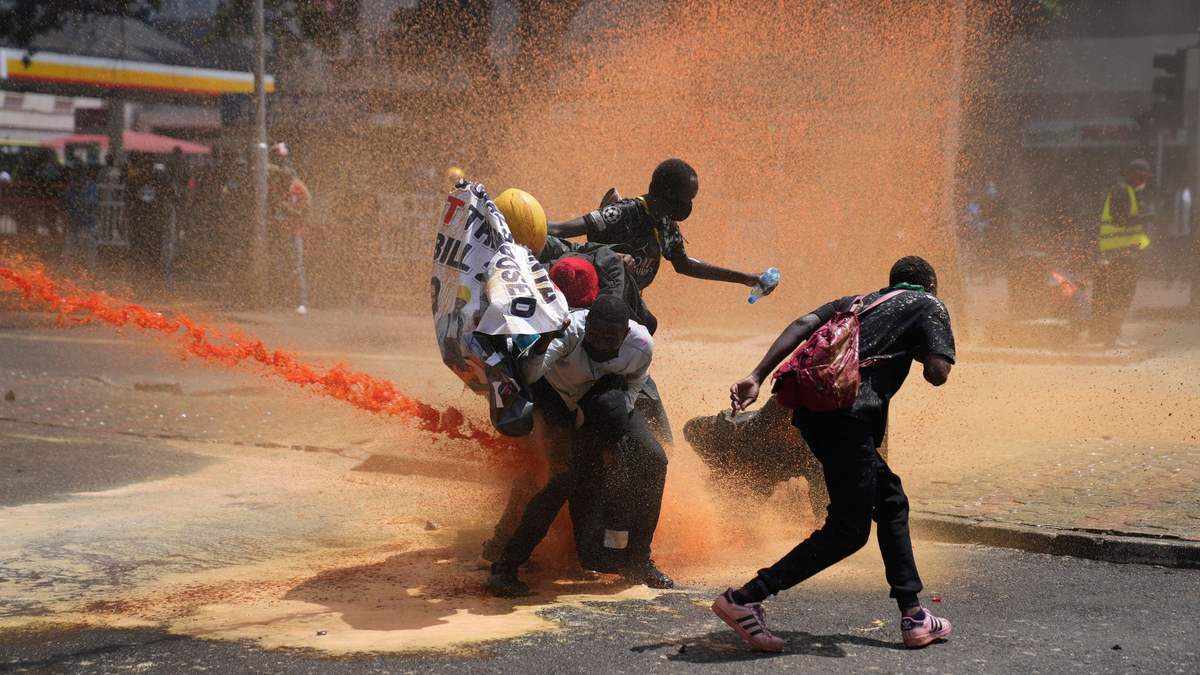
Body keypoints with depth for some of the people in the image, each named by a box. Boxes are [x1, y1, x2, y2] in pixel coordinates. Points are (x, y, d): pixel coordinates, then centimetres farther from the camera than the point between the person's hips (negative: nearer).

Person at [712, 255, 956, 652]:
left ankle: (913, 618, 20)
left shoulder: (859, 302, 30)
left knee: (891, 501, 19)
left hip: (811, 408, 8)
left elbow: (803, 325, 12)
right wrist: (920, 352, 22)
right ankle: (745, 599, -11)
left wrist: (757, 377, 3)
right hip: (847, 416, -8)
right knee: (848, 530, -2)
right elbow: (937, 374, -2)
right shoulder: (929, 306, 15)